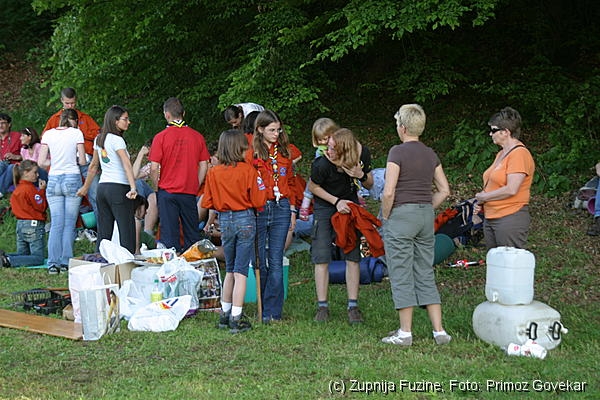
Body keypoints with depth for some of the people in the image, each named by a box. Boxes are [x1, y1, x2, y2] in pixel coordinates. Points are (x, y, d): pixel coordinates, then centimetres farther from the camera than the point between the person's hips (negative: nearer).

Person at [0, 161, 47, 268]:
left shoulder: (17, 189, 11)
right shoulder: (30, 189, -16)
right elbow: (42, 207, -14)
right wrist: (42, 190, -6)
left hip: (20, 225, 9)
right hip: (34, 226, -9)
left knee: (22, 255, 22)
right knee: (38, 258, -6)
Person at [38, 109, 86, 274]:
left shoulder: (48, 134, 5)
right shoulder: (76, 133, -2)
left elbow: (41, 162, 4)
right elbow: (83, 161, -2)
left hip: (53, 181, 2)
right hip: (72, 179, -2)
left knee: (56, 223, 4)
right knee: (69, 223, 4)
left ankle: (53, 263, -1)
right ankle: (66, 262, 3)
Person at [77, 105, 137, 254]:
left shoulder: (99, 139, 13)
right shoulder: (117, 140, -9)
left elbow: (93, 166, 21)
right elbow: (127, 164, -22)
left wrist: (86, 187, 30)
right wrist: (133, 188, -32)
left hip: (102, 187, 8)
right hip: (119, 188, -8)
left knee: (103, 233, 9)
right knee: (127, 232, -7)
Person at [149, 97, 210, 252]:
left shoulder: (161, 137, -7)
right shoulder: (197, 136, 1)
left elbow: (154, 168, -8)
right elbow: (204, 166, 4)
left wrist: (158, 188, 7)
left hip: (167, 192, -2)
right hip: (189, 193, 2)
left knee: (169, 235, 2)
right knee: (192, 235, 10)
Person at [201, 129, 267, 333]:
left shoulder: (213, 173, -2)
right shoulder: (248, 170, -12)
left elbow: (207, 203, 2)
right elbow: (258, 201, -11)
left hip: (224, 221, 4)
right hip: (245, 220, -4)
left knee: (230, 270, 19)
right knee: (241, 271, -1)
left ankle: (225, 314, 24)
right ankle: (236, 318, -2)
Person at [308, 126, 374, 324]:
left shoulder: (362, 154, -19)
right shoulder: (323, 164, -29)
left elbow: (370, 184, -2)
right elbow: (312, 187, -9)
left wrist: (361, 176, -24)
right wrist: (336, 201, -15)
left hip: (349, 204, 3)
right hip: (325, 206, -2)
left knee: (353, 256, -1)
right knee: (321, 257, -4)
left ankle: (353, 307, 6)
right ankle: (322, 306, 5)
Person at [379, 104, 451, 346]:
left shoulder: (398, 152, -11)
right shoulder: (430, 154, 9)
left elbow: (388, 192, -17)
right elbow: (444, 190, 12)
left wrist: (386, 217, -4)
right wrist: (426, 209, 15)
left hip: (401, 215, -7)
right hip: (426, 216, 7)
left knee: (401, 276, 1)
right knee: (426, 275, 12)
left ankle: (405, 333, 5)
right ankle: (439, 331, 10)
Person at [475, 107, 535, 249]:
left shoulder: (519, 154, -13)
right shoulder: (501, 154, 16)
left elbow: (511, 189, -21)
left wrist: (484, 197, -10)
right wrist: (481, 202, 7)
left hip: (510, 220, -10)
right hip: (490, 218, 10)